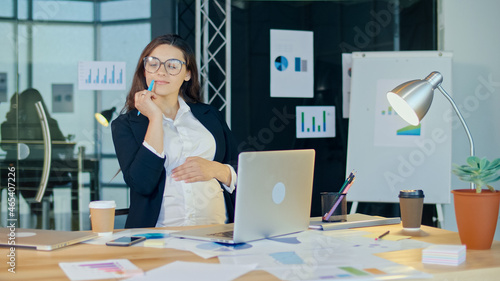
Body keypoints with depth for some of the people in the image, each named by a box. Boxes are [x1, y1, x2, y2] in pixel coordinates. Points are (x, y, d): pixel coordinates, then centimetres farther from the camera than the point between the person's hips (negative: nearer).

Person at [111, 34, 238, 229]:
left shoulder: (209, 115, 20)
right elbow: (142, 184, -7)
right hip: (159, 235, -2)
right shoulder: (125, 125, 10)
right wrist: (155, 118, -3)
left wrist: (215, 169, -2)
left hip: (215, 230, 2)